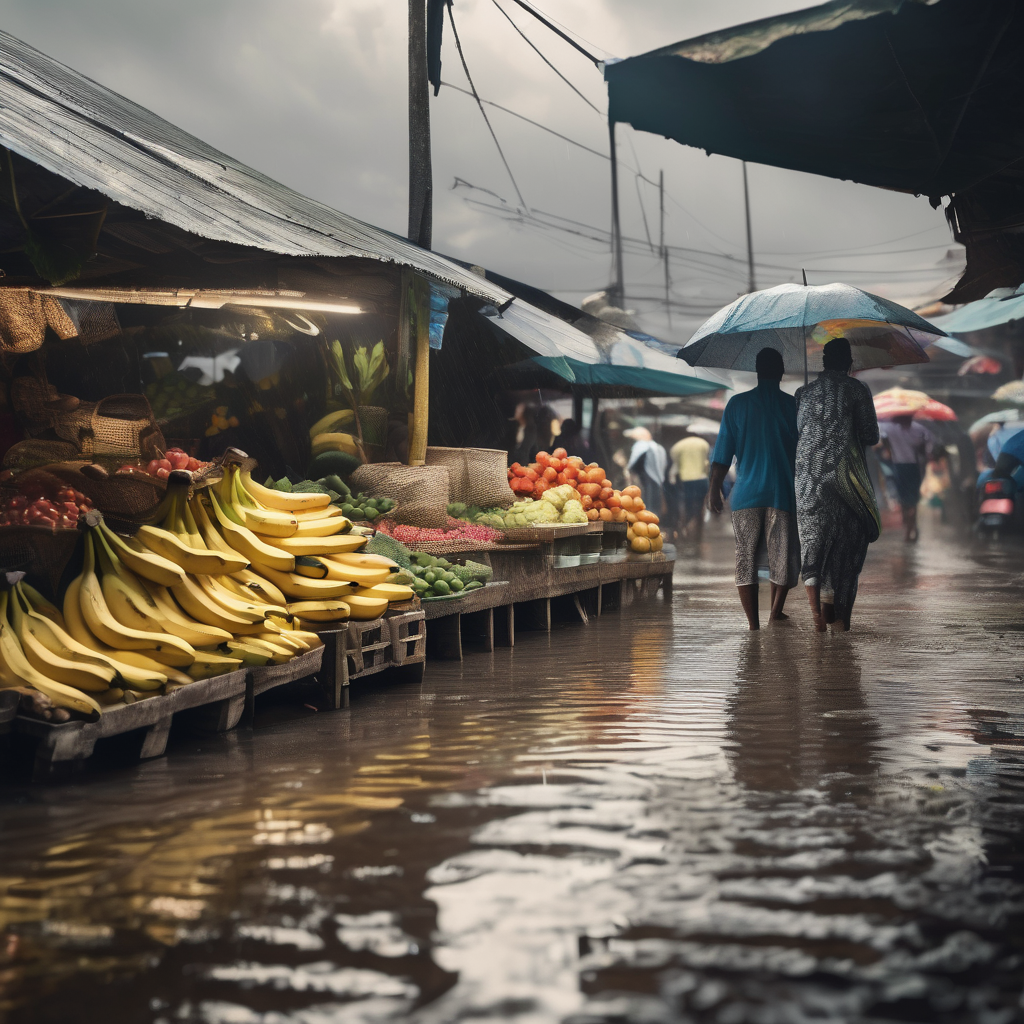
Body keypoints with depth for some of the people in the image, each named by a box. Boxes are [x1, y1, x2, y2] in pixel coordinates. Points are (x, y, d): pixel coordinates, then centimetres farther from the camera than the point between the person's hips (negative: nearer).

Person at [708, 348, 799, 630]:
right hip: (783, 494, 0)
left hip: (746, 495, 1)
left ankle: (753, 623, 1)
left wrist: (714, 489, 10)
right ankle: (775, 613, 9)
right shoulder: (794, 406, 1)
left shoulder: (737, 404, 2)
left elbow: (723, 453, 1)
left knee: (746, 559, 5)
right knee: (783, 556, 12)